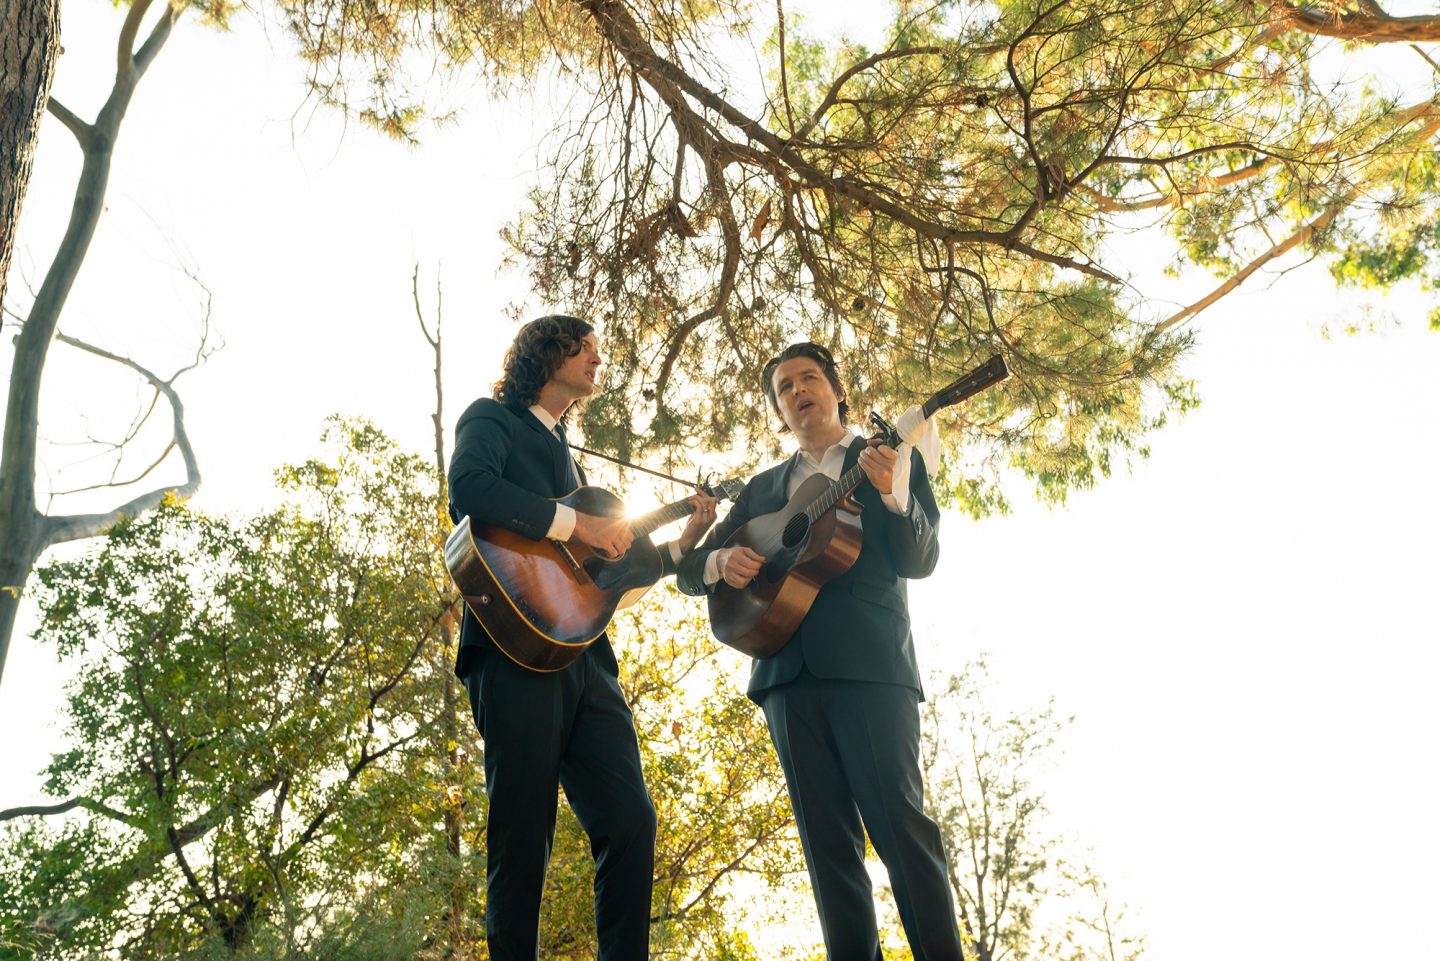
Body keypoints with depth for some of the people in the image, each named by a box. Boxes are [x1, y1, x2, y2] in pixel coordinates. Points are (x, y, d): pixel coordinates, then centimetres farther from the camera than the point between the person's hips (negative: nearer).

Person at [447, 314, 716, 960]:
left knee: (631, 823, -3)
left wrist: (682, 543, 20)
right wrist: (577, 523, -14)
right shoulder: (491, 419, 10)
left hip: (583, 657, 7)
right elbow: (470, 486, -15)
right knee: (523, 839, -6)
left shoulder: (567, 455, 31)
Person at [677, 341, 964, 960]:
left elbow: (920, 561, 1)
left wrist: (893, 493, -18)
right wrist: (720, 562, -5)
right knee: (829, 842, 2)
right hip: (787, 671, 4)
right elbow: (690, 569, 20)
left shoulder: (892, 459, 14)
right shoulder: (764, 488, 24)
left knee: (899, 822, -13)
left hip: (868, 660, -4)